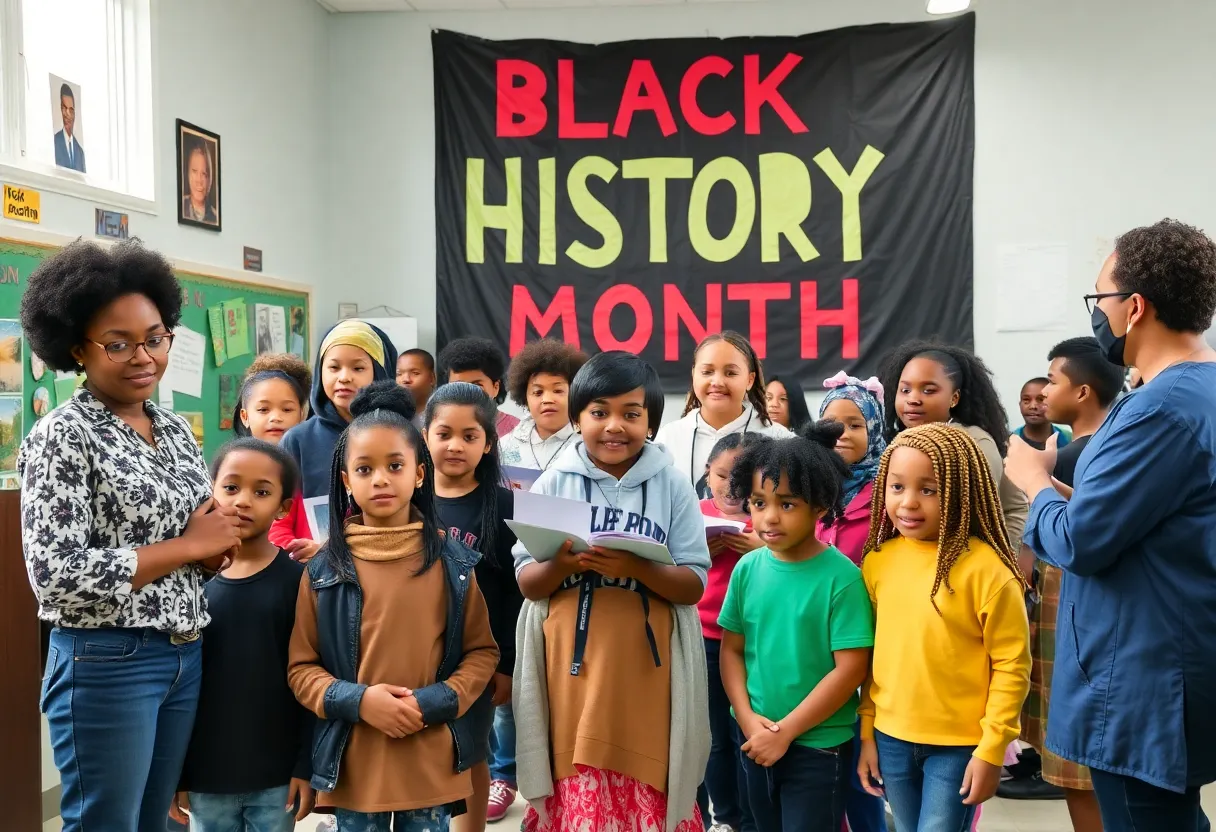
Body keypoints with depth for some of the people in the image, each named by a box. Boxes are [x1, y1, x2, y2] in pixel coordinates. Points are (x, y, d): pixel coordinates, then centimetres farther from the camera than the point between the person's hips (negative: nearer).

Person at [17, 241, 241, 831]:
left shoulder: (176, 429, 8)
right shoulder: (61, 437, -13)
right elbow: (58, 577, -21)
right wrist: (186, 547, -17)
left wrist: (215, 549, -6)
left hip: (186, 656, 7)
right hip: (106, 664, -7)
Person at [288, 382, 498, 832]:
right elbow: (301, 667, 2)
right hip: (355, 760, 0)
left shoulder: (451, 560, -2)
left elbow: (482, 652, 3)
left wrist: (433, 703, -12)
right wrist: (358, 701, -15)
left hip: (432, 759, 0)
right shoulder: (325, 567, -2)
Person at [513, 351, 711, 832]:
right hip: (572, 667, 1)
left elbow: (693, 585, -2)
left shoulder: (672, 486, -1)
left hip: (646, 669, 0)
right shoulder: (554, 483, 2)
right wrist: (565, 563, -18)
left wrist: (635, 567, -20)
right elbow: (526, 581, 2)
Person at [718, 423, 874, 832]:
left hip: (818, 746, -4)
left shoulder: (841, 576, -15)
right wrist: (748, 719, -9)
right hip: (756, 743, 5)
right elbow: (731, 649, 4)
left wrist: (786, 731, -14)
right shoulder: (747, 568, -2)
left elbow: (850, 668, -16)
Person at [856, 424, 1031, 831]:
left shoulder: (985, 567, -15)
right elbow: (872, 652, 7)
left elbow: (1012, 665, -11)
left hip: (960, 744, -4)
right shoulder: (878, 561, -2)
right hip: (891, 738, 5)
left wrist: (991, 750, -11)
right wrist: (866, 732, 7)